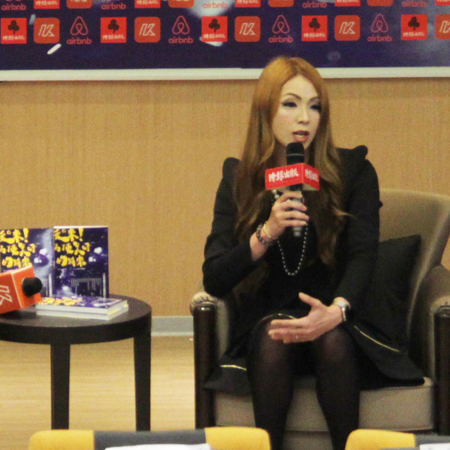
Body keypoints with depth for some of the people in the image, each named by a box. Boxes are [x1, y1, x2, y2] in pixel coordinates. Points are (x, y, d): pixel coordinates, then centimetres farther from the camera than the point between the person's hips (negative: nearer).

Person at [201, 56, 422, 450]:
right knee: (274, 337, -33)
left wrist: (336, 311, -33)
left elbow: (363, 256, -12)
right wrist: (267, 233, -20)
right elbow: (213, 280, -3)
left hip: (336, 325, -1)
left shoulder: (354, 171, 2)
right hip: (264, 323, 1)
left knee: (332, 340, -34)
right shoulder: (239, 179, 4)